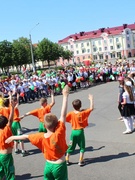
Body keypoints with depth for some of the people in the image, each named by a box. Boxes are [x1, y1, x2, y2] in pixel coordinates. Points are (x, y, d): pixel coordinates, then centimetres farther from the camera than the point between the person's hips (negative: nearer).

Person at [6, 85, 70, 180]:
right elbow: (63, 115, -28)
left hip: (49, 165, 4)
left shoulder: (41, 137, -12)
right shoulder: (59, 134, -25)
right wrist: (65, 95, -28)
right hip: (60, 166, -4)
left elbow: (26, 136, 3)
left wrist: (13, 137, 20)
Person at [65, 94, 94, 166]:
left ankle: (66, 160, 22)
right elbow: (91, 108, -8)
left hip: (73, 132, 2)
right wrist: (91, 99, -3)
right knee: (82, 147, 14)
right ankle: (81, 161, 14)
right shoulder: (83, 113, -13)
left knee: (71, 147, 15)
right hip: (80, 132, -1)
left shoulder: (71, 114, -11)